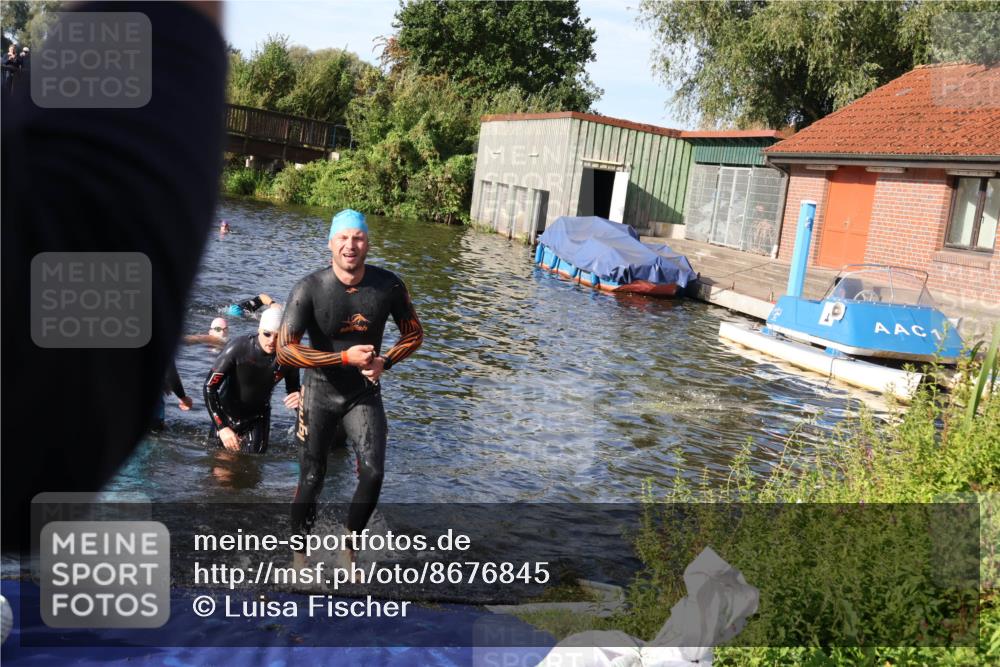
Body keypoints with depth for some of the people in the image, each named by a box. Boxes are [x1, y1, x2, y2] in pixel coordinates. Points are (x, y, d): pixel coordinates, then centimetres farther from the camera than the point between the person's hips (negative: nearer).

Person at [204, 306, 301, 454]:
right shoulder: (238, 348, -30)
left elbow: (293, 392, -8)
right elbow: (209, 387, -25)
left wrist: (299, 400, -35)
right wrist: (222, 427, -33)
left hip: (258, 418, 2)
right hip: (228, 413, -2)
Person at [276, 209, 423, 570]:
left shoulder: (389, 286, -10)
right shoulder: (309, 289, -18)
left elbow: (414, 335, 5)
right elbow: (285, 350, -21)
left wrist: (386, 360, -14)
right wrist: (345, 357, -24)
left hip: (365, 394, 2)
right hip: (321, 394, -1)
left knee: (373, 474, -13)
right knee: (312, 479, 5)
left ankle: (348, 549, 11)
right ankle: (299, 555, 28)